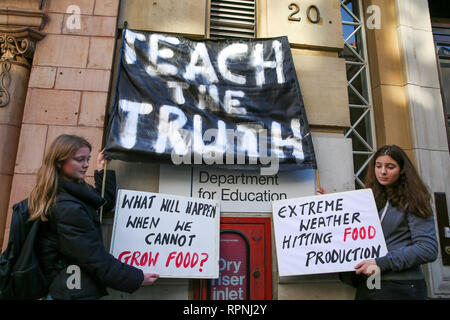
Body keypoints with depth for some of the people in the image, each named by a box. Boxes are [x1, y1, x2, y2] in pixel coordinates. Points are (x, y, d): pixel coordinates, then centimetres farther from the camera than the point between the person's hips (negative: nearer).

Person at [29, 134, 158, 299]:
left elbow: (105, 204, 18)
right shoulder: (67, 208, -24)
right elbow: (95, 259, -21)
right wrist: (136, 278, -13)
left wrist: (102, 171, 13)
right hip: (72, 293, -10)